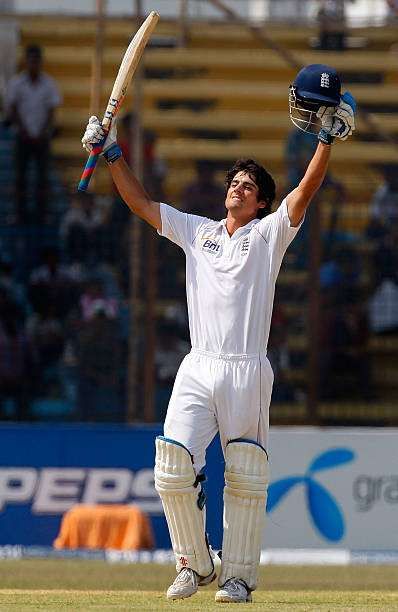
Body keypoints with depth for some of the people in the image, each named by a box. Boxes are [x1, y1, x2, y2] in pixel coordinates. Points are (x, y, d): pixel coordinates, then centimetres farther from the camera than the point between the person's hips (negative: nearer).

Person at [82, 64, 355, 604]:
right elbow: (141, 203, 15)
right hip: (197, 371, 3)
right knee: (173, 472, -9)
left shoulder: (269, 233, 7)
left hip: (248, 372, -3)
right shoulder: (196, 231, 17)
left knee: (246, 479, -2)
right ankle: (194, 564, 7)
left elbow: (306, 192, -6)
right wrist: (112, 153, 6)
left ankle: (239, 574, 7)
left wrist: (328, 139, -18)